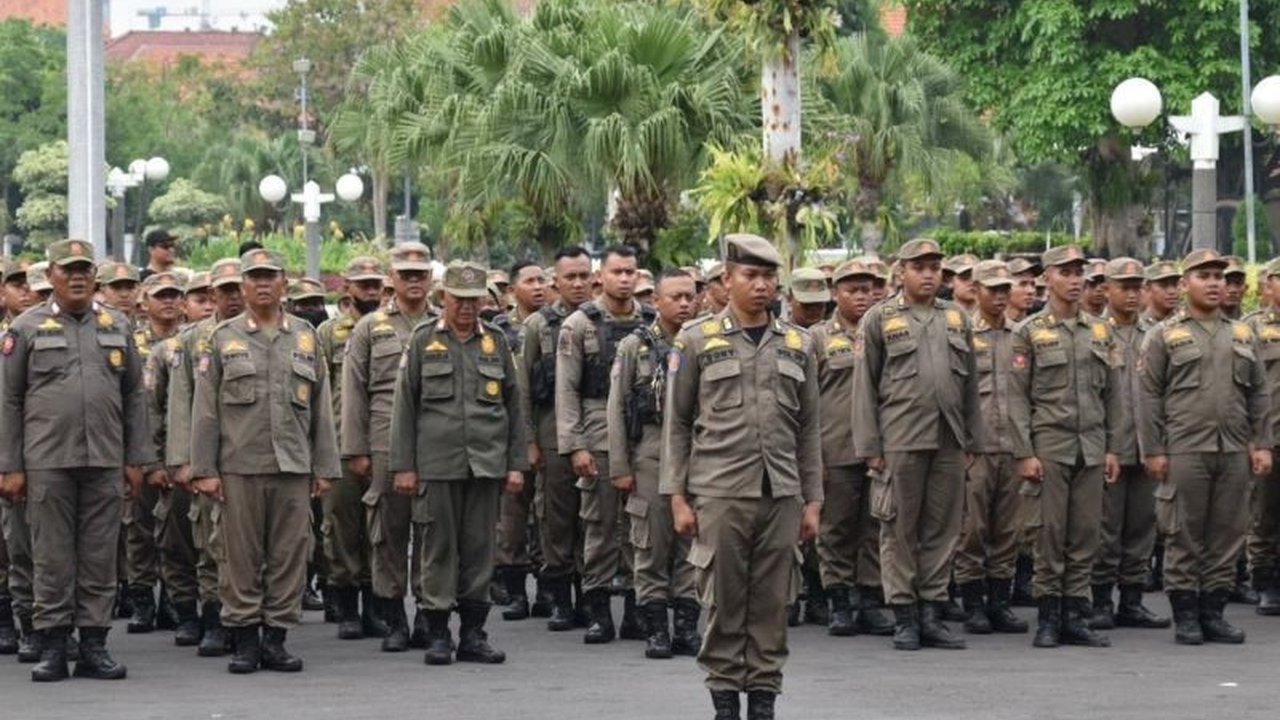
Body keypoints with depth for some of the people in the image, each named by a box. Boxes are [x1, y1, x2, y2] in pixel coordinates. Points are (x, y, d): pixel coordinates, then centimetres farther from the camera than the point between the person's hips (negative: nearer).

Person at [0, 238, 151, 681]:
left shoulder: (117, 327, 11)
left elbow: (134, 396, 12)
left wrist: (136, 459, 7)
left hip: (105, 462, 2)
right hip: (48, 462, -2)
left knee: (100, 556, 4)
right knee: (52, 557, 1)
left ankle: (94, 645, 11)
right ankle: (52, 648, 7)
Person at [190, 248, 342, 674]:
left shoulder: (305, 338, 12)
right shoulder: (224, 339, 5)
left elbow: (321, 410, 12)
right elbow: (205, 410, 3)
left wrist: (325, 468, 7)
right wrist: (204, 470, -4)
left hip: (294, 468, 2)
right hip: (240, 469, -2)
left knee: (290, 555, 2)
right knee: (241, 556, 0)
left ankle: (277, 638, 9)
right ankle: (244, 640, 7)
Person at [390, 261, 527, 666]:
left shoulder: (496, 342, 11)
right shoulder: (423, 341, 4)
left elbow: (513, 407, 13)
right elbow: (404, 406, 2)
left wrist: (516, 464, 6)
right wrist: (403, 466, -3)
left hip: (487, 463, 2)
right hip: (437, 463, -2)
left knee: (480, 548, 4)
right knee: (439, 548, 0)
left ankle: (473, 634, 10)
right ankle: (437, 635, 6)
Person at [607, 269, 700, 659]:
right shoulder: (635, 347, 2)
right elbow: (616, 410, 1)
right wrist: (619, 466, -4)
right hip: (651, 455, -2)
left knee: (692, 544, 4)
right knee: (652, 546, 0)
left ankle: (687, 627, 11)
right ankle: (657, 630, 6)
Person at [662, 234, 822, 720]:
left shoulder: (798, 345, 10)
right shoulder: (696, 340, 3)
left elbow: (809, 429, 12)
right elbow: (676, 423, 3)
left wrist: (812, 500, 8)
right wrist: (676, 497, -3)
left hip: (781, 494, 2)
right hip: (719, 492, -2)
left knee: (772, 600, 3)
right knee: (723, 599, 0)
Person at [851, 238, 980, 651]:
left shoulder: (958, 319, 14)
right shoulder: (879, 319, 2)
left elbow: (971, 384, 16)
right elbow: (864, 388, 0)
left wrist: (973, 439, 10)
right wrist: (869, 446, -5)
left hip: (949, 442, 4)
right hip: (901, 441, -4)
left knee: (944, 528, 4)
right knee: (900, 529, 0)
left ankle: (932, 613, 11)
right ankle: (905, 617, 7)